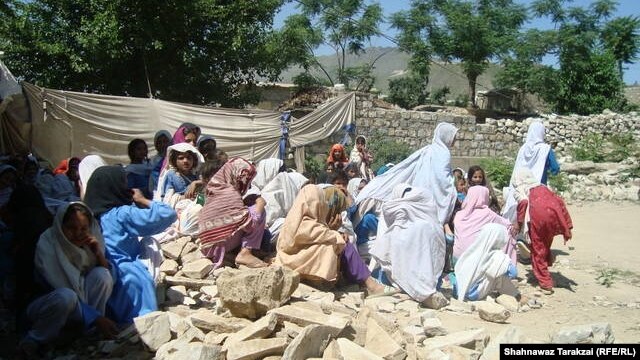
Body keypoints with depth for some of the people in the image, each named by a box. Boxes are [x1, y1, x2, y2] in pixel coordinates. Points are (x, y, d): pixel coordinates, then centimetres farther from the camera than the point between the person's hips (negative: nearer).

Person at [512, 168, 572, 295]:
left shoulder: (519, 190, 17)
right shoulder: (542, 186, 31)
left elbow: (523, 202, -7)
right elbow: (559, 201, 20)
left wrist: (518, 223, 0)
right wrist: (567, 226, 17)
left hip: (537, 214, -4)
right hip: (553, 213, 5)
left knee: (538, 250, 8)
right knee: (546, 245, 27)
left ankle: (546, 284, 10)